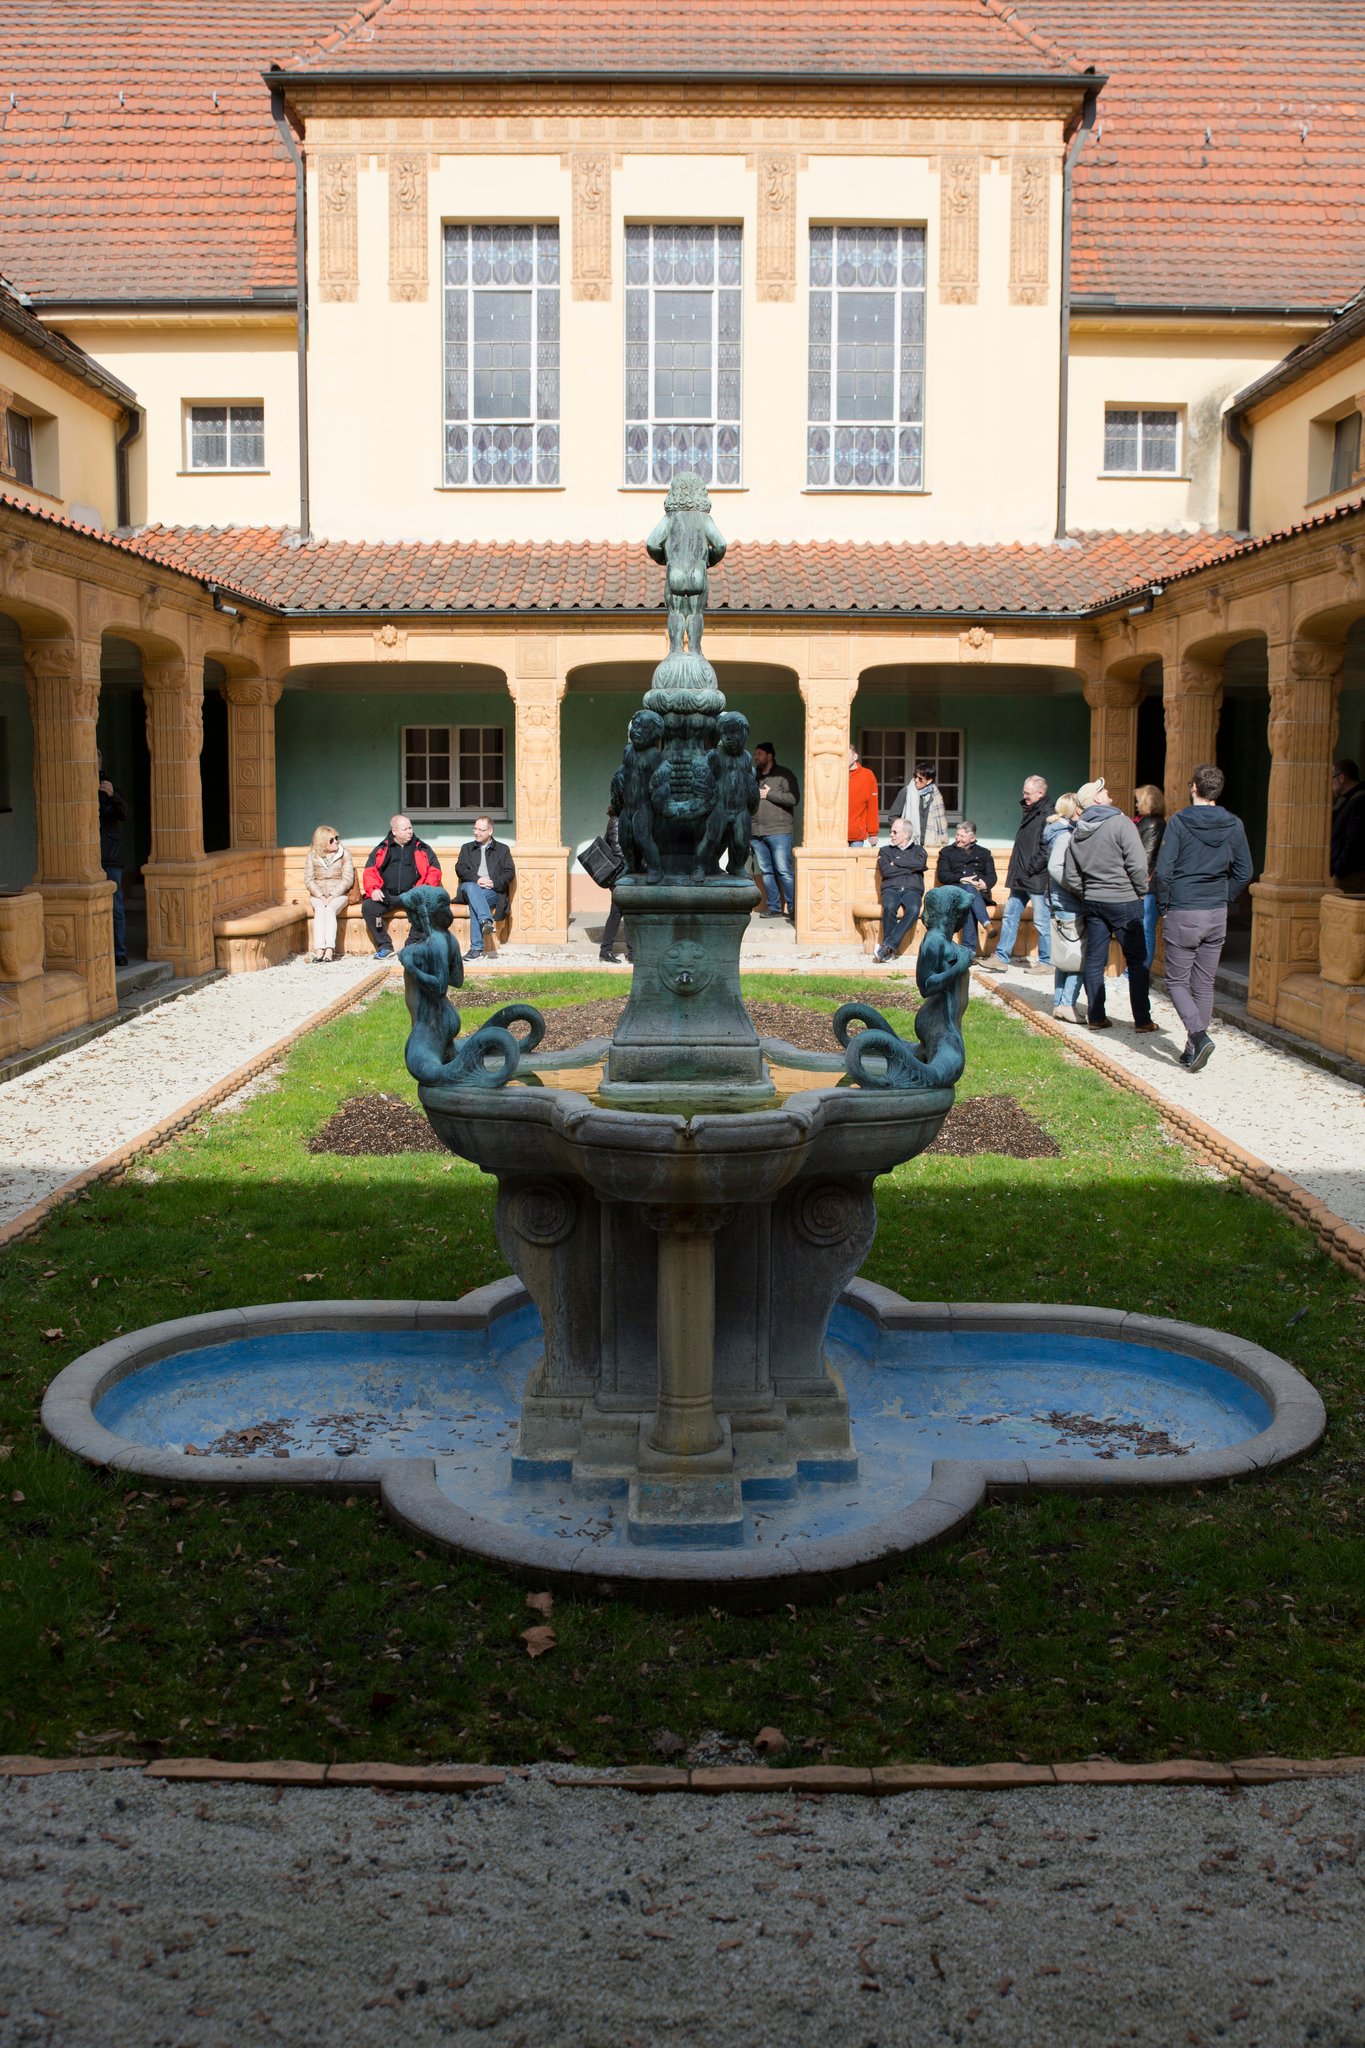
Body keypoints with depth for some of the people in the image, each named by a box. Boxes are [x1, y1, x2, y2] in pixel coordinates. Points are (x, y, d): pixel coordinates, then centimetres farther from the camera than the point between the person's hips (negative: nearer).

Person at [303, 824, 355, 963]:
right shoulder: (312, 856, 7)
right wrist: (320, 896, -14)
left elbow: (347, 879, -4)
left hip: (338, 894, -1)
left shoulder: (344, 854, 4)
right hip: (318, 895, 1)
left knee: (329, 909, -32)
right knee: (320, 910, -31)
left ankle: (330, 949, -43)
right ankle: (319, 948, -42)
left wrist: (332, 896, -15)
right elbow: (308, 880, 1)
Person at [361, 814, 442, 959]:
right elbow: (370, 871, 10)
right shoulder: (382, 849, 15)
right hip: (386, 896, 1)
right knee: (368, 907, -27)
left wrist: (428, 887, -8)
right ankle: (384, 946, -17)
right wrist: (373, 889, -9)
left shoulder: (421, 849, 15)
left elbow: (434, 869, 10)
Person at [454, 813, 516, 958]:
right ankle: (487, 920, -58)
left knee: (474, 903, -35)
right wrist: (477, 879, -12)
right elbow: (460, 869, 7)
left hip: (493, 891, -1)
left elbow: (510, 873, 8)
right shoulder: (467, 848, 25)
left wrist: (494, 882, -11)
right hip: (470, 888, 1)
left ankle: (477, 948, -44)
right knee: (470, 887, -38)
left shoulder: (502, 849, 20)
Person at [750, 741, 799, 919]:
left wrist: (768, 794, -10)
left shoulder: (784, 775, -1)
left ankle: (793, 907, -3)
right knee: (766, 871, 5)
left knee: (784, 871, -8)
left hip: (779, 832, -6)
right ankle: (774, 907, 10)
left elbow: (793, 798, -14)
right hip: (757, 832, 6)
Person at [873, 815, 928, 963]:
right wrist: (909, 868, 3)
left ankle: (888, 946, -41)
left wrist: (896, 862, 1)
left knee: (914, 910, -36)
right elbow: (885, 871, 2)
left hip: (912, 890, 0)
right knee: (889, 907, -37)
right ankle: (890, 950, -33)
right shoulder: (886, 850, 22)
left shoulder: (918, 850, 21)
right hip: (891, 889, 0)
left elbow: (920, 863, -4)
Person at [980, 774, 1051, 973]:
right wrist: (1016, 871, 15)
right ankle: (1001, 958, 14)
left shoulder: (1047, 816, -13)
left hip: (1037, 880, -10)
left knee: (1041, 922, -1)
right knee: (1009, 916, 10)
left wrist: (1030, 870, -17)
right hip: (1020, 881, 10)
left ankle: (1047, 962, 8)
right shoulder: (1029, 813, 16)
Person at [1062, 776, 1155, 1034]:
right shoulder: (1120, 824, -13)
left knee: (1094, 960, 10)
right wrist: (1141, 891, -2)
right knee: (1137, 960, 3)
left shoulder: (1077, 833, 7)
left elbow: (1070, 877, 9)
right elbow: (1137, 865, -17)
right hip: (1123, 901, -6)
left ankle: (1096, 1017, 12)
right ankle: (1142, 1020, 4)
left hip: (1093, 902, 6)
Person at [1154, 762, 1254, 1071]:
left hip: (1183, 914, -4)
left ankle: (1199, 1035, -16)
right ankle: (1194, 1049, 15)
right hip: (1217, 915, 4)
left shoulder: (1179, 822, -10)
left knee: (1177, 981, 5)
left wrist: (1164, 904, 0)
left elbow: (1164, 869, -13)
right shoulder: (1233, 825, 1)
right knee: (1204, 985, 12)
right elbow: (1244, 872, 5)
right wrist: (1224, 899, 16)